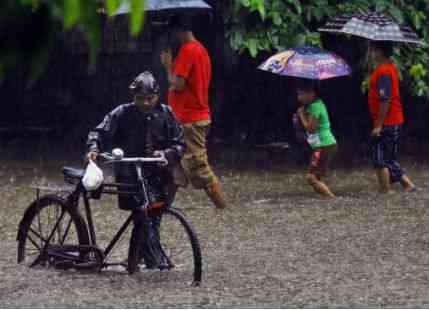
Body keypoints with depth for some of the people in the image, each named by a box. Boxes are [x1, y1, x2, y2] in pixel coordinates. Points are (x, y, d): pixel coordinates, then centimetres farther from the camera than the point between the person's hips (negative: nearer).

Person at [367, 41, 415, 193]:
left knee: (380, 159, -3)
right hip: (394, 122, 10)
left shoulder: (383, 71, -17)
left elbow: (385, 99, -23)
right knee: (388, 159, 16)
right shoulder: (390, 67, 13)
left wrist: (379, 125, -22)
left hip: (386, 123, -10)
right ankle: (407, 184, 13)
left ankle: (384, 192, 0)